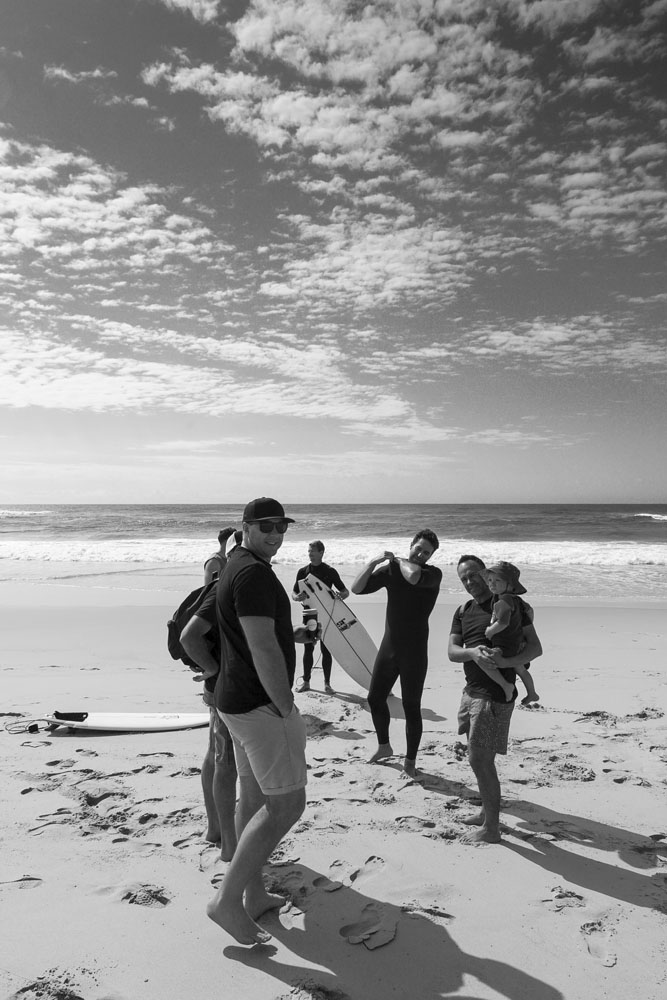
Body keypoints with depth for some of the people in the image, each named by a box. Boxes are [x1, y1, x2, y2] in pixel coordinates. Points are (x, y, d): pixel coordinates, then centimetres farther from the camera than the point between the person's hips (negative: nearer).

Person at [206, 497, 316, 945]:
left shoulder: (238, 567, 14)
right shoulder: (254, 573, -20)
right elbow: (263, 651, -25)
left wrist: (295, 634, 30)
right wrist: (287, 709, -18)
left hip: (242, 701, 11)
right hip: (262, 704, -11)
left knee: (254, 797, 18)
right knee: (287, 803, -4)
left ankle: (255, 895, 30)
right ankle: (228, 900, 3)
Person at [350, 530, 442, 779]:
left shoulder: (433, 574, -10)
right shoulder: (390, 569, 1)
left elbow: (413, 576, -34)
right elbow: (357, 589, -3)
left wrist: (397, 560, -15)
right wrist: (372, 563, -17)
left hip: (415, 650, -4)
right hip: (389, 645, 5)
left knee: (411, 706, 1)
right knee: (375, 697, 13)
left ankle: (410, 761, 18)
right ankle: (384, 746, 35)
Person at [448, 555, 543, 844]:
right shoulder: (462, 611, 10)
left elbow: (535, 647, -11)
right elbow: (452, 651, 1)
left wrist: (505, 661, -26)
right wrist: (473, 652, -21)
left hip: (495, 694, -7)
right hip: (472, 690, 7)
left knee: (480, 760, -5)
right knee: (480, 757, 18)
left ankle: (491, 829, 9)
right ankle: (487, 812, 36)